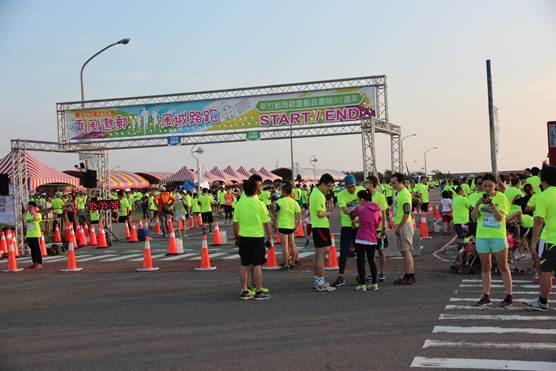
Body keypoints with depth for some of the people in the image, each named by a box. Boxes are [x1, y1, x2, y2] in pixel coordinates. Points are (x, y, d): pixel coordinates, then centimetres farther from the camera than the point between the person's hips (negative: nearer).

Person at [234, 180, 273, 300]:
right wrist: (270, 238, 2)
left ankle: (244, 291, 14)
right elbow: (266, 223, -7)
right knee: (257, 265, 1)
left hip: (243, 237, 4)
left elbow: (235, 223, 5)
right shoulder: (260, 204, -9)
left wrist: (237, 237, 17)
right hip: (257, 237, -3)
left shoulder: (239, 204, 0)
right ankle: (258, 292, 3)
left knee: (244, 265, 9)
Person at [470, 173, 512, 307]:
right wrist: (478, 204, -18)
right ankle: (486, 296, 14)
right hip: (482, 237, 4)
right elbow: (473, 217, -1)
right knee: (485, 268, 9)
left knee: (503, 267, 2)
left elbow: (500, 217, -15)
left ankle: (509, 296, 7)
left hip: (498, 236, -4)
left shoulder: (501, 198, -6)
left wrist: (491, 204, -27)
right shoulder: (480, 198, 5)